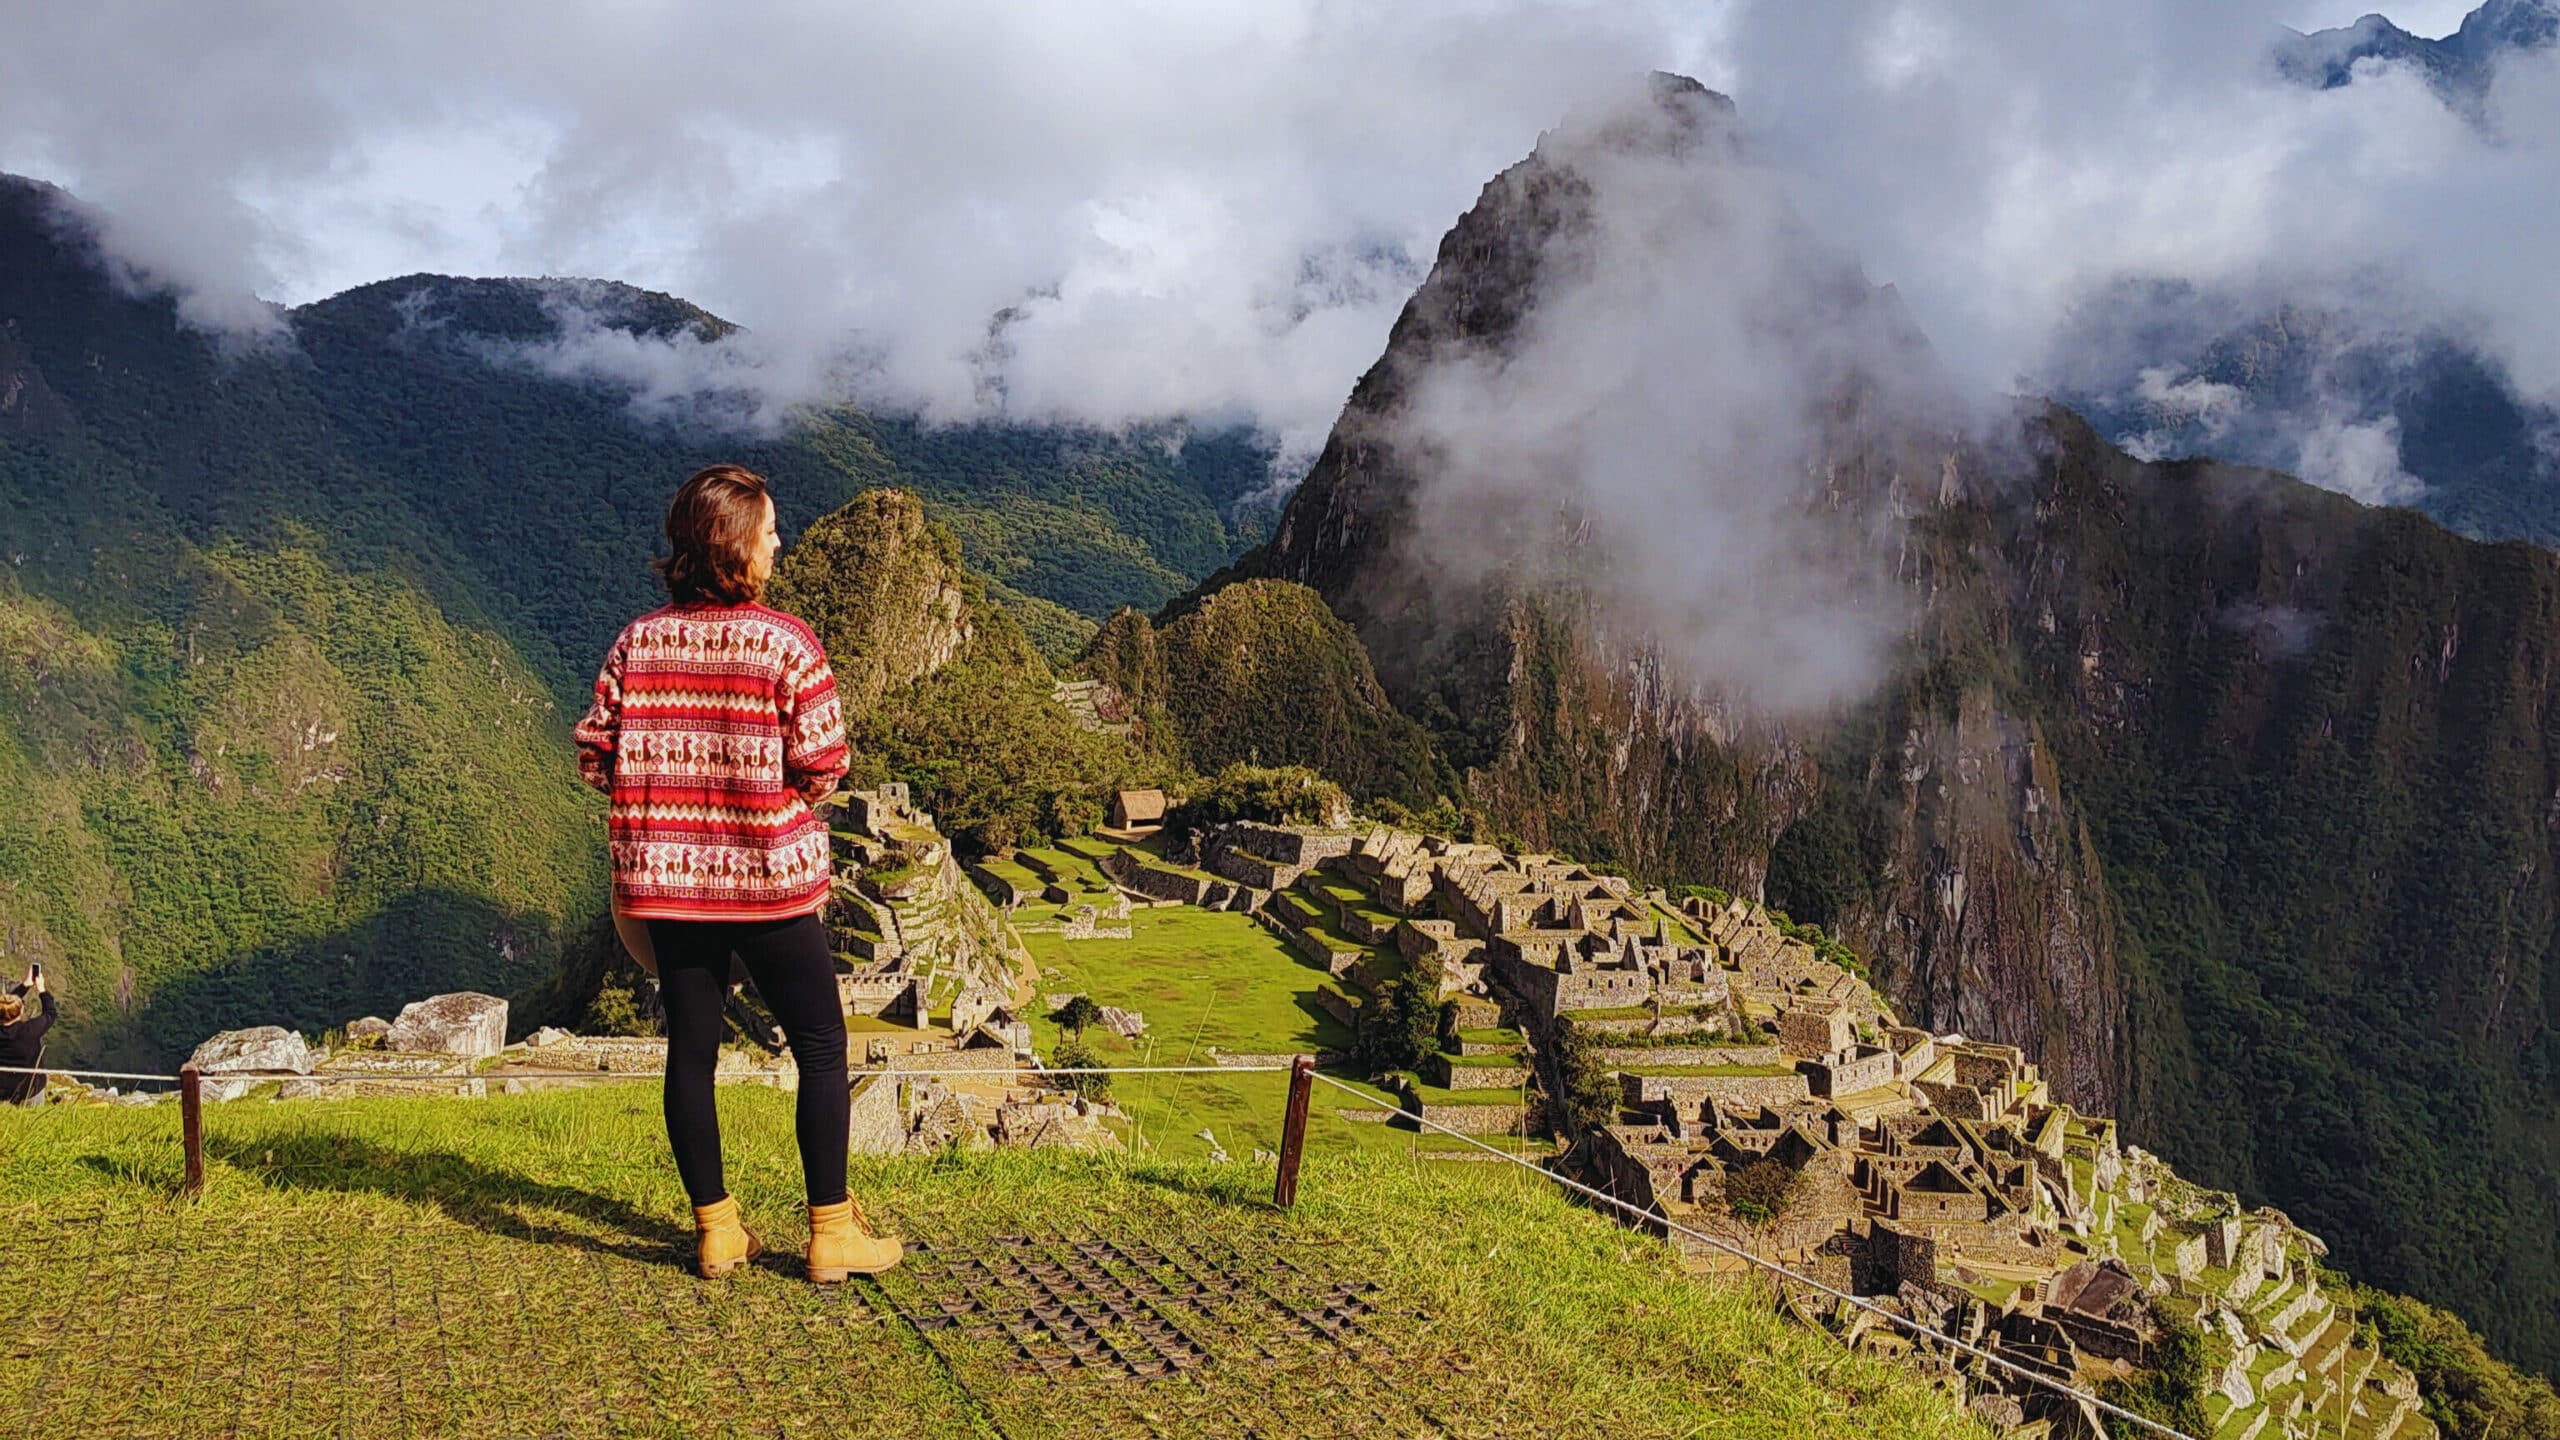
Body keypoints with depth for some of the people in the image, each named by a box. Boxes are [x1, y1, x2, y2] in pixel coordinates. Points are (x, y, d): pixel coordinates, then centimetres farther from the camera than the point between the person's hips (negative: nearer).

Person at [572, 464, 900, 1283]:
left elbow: (595, 759, 0)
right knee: (821, 1048, 8)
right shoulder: (786, 643, -13)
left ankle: (716, 1231, 21)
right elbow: (822, 769, -13)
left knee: (691, 1050, 12)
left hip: (666, 879, 4)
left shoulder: (638, 642, 0)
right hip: (768, 878, -4)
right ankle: (831, 1233, 12)